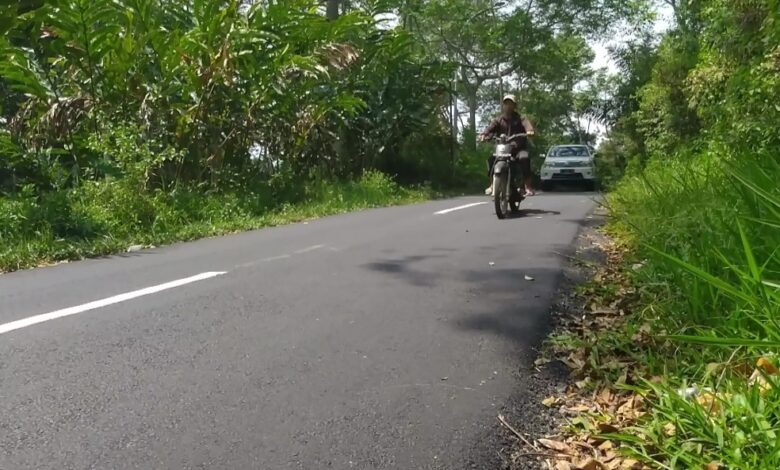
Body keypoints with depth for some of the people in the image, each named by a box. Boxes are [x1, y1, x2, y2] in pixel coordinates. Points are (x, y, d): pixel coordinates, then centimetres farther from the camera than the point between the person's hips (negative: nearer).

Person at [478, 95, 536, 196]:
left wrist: (529, 130, -41)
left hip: (518, 148, -2)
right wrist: (484, 134, -30)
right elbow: (491, 127, -6)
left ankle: (528, 186, -27)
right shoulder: (498, 120, 13)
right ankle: (492, 184, -12)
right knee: (491, 159, -26)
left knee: (524, 158, -33)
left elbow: (526, 123, -15)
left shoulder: (520, 119, 8)